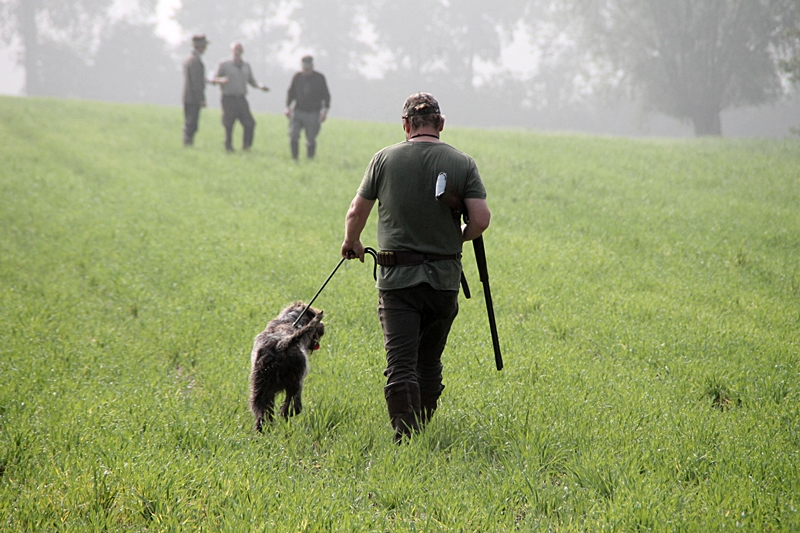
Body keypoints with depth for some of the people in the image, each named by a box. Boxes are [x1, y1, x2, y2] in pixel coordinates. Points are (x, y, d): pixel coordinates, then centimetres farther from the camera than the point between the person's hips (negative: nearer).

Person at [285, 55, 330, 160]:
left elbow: (326, 95, 3)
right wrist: (288, 106, 1)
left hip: (313, 114, -2)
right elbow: (291, 93, 13)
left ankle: (310, 158, 10)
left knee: (311, 139, -2)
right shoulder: (297, 77, 6)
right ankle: (294, 158, -2)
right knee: (293, 135, -11)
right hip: (298, 111, 2)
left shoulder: (319, 78, 1)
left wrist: (325, 110, -6)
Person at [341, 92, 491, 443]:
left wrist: (352, 243, 26)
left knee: (400, 365, -5)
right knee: (429, 364, 17)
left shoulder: (385, 159, -1)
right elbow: (481, 219, -9)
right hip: (444, 278, 2)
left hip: (397, 277, -2)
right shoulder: (462, 163, -1)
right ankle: (422, 429, 27)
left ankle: (405, 439, -17)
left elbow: (357, 212, 6)